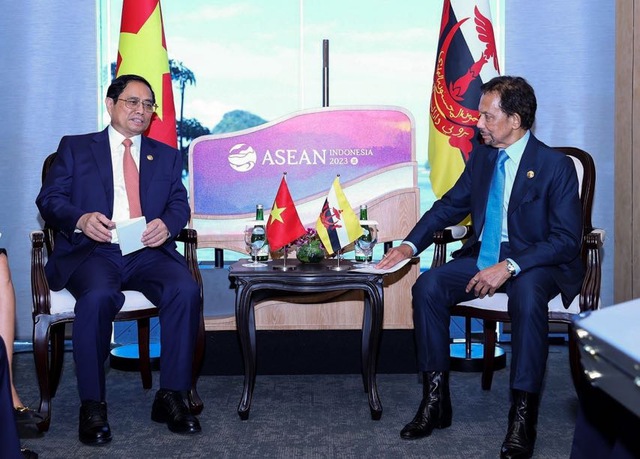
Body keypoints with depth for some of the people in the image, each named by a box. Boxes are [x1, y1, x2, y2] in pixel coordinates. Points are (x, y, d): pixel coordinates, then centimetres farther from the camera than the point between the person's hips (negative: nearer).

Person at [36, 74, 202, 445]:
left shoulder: (166, 156, 24)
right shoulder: (75, 148, 17)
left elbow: (180, 205, 13)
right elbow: (49, 199, 7)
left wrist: (166, 224, -12)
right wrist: (80, 219, -16)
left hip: (148, 253, 3)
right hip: (92, 252, -2)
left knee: (186, 290, -29)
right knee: (98, 297, -36)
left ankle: (171, 397, -17)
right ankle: (92, 405, -20)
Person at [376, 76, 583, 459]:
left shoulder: (556, 166, -10)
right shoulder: (480, 158, 8)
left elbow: (567, 238, -15)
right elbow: (449, 206, 15)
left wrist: (509, 267, -27)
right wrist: (410, 245, -2)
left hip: (533, 262, -5)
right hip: (484, 255, 6)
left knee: (527, 297, -39)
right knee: (428, 286, -18)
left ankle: (523, 417, -29)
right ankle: (436, 402, -11)